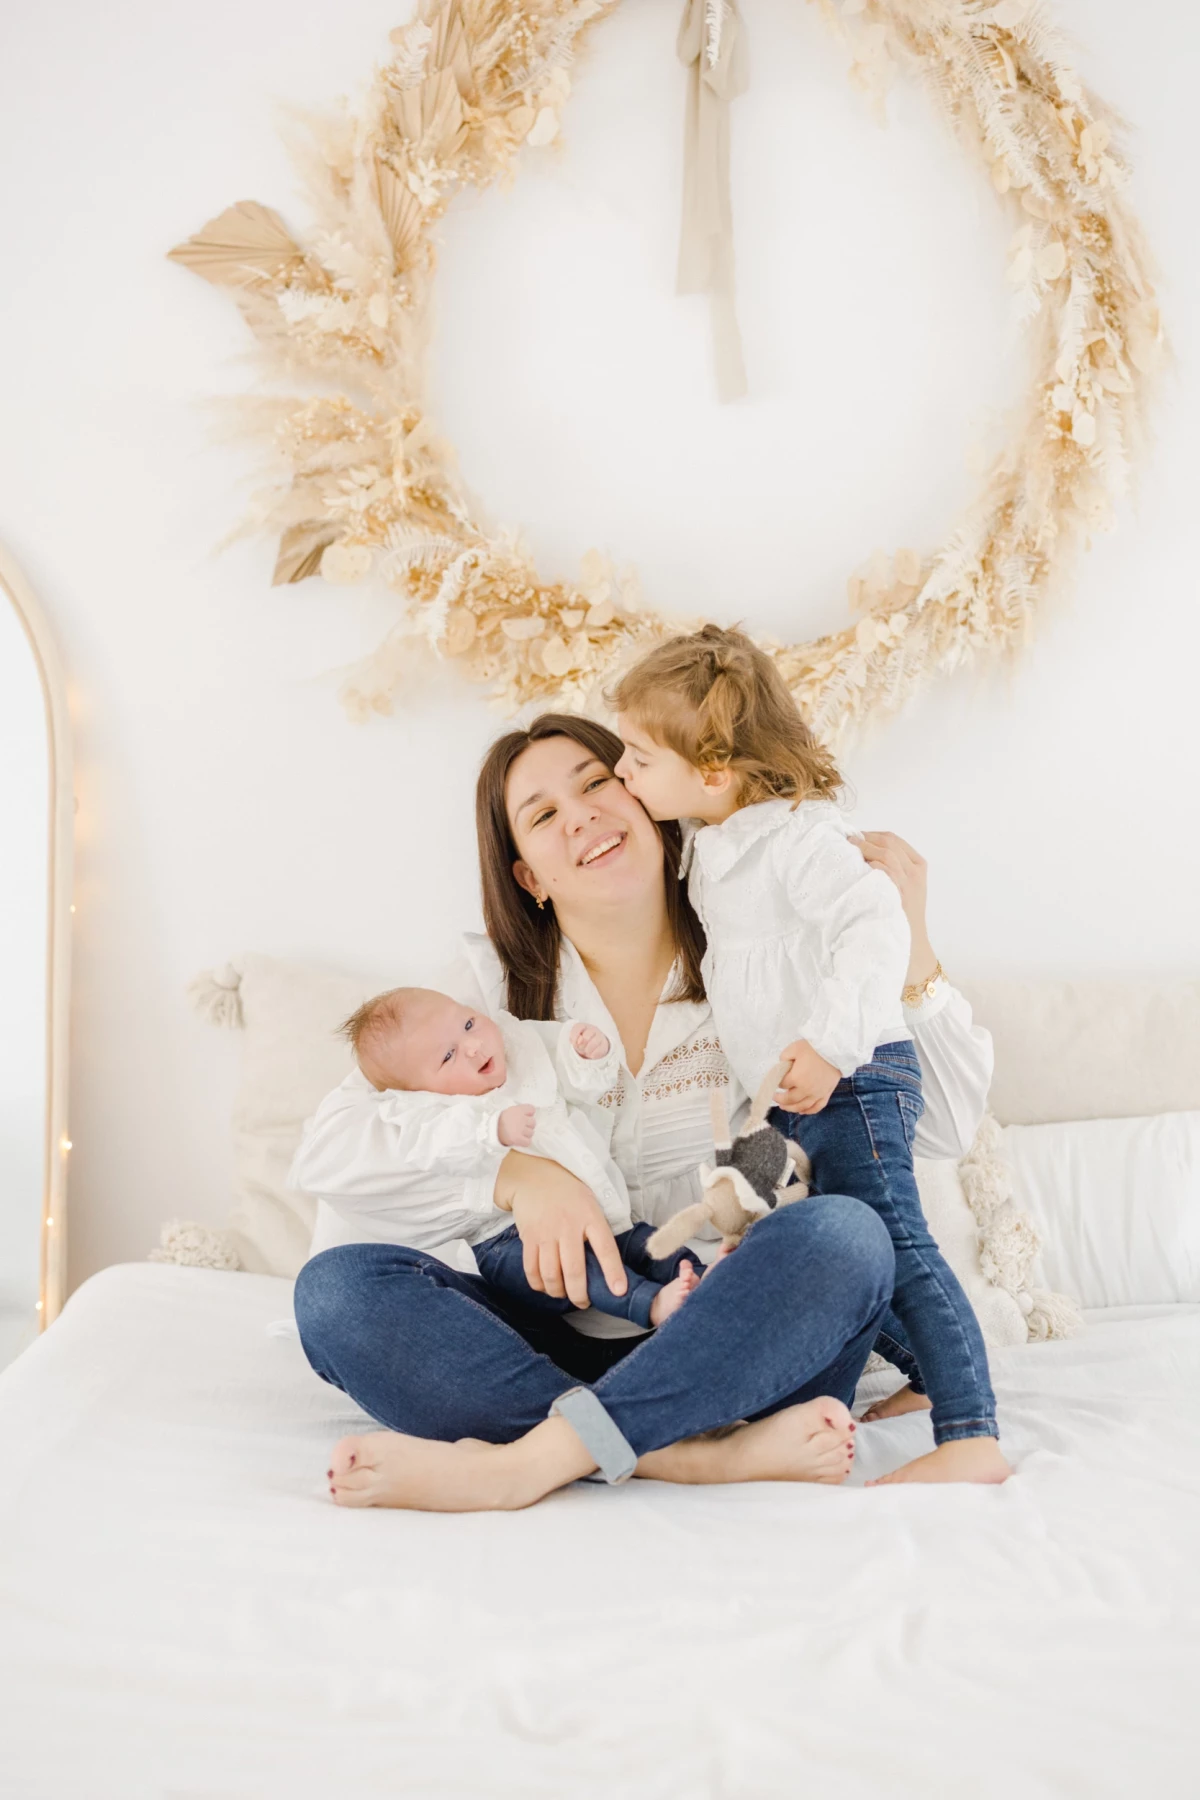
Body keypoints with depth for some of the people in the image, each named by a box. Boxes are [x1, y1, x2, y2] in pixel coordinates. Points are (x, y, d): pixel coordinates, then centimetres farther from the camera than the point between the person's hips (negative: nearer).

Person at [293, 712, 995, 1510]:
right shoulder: (496, 984, 7)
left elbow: (945, 1128, 4)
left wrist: (909, 945, -5)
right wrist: (516, 1172, -23)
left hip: (728, 1352, -1)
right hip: (558, 1343, 1)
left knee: (845, 1232, -30)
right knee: (336, 1287, -23)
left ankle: (523, 1461, -35)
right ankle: (705, 1455, -32)